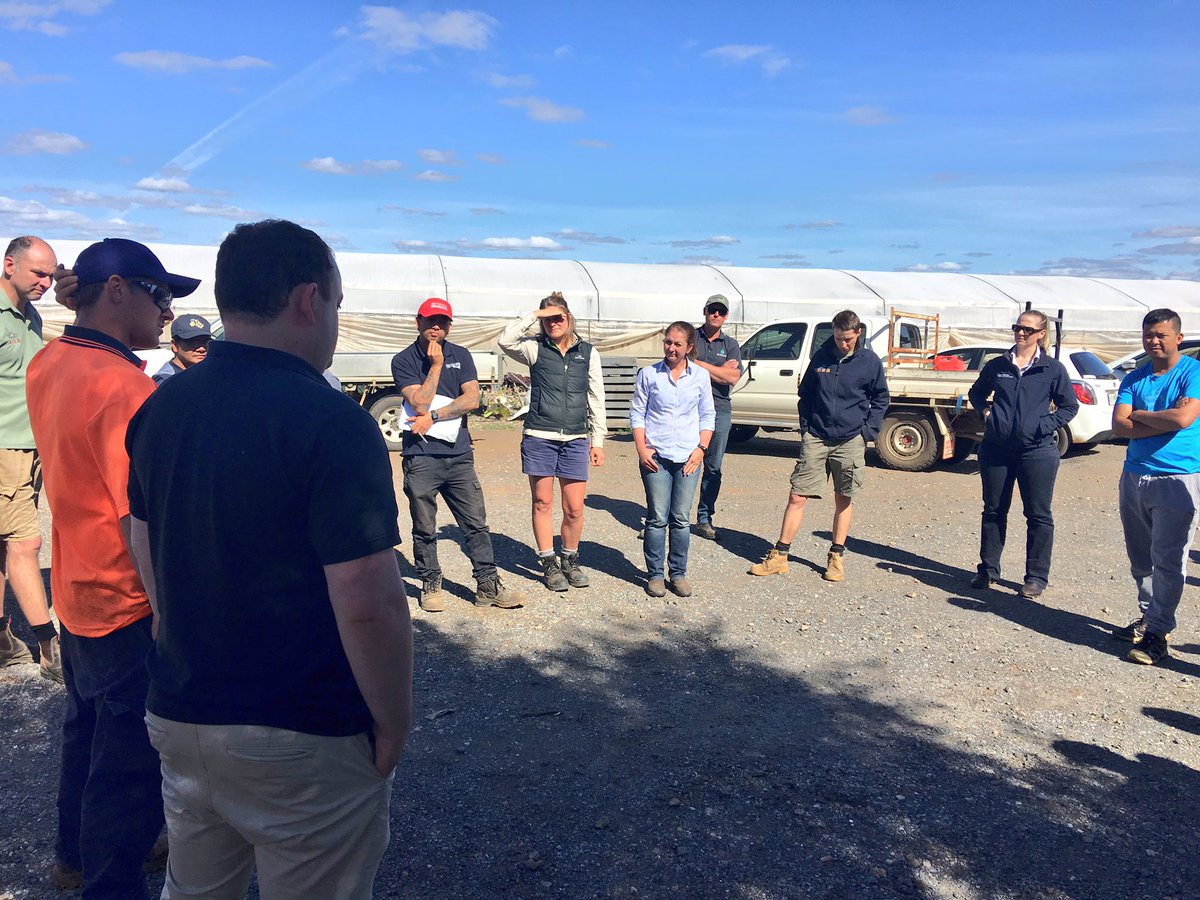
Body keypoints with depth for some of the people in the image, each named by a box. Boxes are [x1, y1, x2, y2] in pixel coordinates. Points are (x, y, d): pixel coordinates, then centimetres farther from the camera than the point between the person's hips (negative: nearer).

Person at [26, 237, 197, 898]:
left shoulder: (46, 366, 0)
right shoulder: (125, 388, -27)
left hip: (77, 592, 10)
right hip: (129, 607, -10)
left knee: (88, 729, 27)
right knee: (130, 764, 7)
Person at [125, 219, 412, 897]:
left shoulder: (160, 408, 1)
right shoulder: (331, 423, -22)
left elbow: (148, 556, 11)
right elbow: (369, 604, -25)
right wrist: (394, 725, -10)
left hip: (181, 715, 7)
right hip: (303, 740, -6)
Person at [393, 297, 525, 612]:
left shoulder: (461, 356, 9)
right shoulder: (403, 361, 0)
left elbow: (472, 400, -3)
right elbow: (420, 402, -13)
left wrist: (433, 416, -10)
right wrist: (436, 365, -11)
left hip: (459, 454, 3)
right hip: (420, 457, -2)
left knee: (476, 523, 4)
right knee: (424, 529, 7)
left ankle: (488, 586, 12)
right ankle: (430, 586, 22)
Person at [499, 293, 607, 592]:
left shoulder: (587, 352, 9)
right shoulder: (535, 348, 5)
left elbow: (596, 399, 10)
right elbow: (506, 341, -16)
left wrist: (598, 440, 6)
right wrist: (534, 315, -12)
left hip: (576, 440, 1)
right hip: (539, 438, -1)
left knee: (574, 508, 3)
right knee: (542, 503, 6)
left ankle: (570, 560, 24)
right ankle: (549, 564, 19)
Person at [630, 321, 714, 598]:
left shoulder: (701, 376, 6)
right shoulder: (649, 374, 2)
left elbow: (707, 416, 11)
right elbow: (637, 413, 4)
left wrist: (701, 448, 0)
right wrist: (641, 449, -6)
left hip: (688, 457, 2)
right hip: (656, 456, -1)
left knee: (681, 519, 6)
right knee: (657, 518, 0)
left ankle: (678, 573, 18)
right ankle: (654, 574, 12)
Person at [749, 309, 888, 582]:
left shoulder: (870, 361, 1)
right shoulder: (821, 356, 5)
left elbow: (880, 398, 11)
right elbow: (805, 393, 15)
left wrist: (868, 430, 0)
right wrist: (805, 425, 6)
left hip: (850, 440, -1)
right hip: (816, 437, 1)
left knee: (844, 500, 9)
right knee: (797, 496, -2)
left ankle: (836, 557, 21)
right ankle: (779, 556, 3)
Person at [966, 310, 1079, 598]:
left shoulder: (1053, 369, -1)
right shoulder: (997, 365, 6)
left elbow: (1070, 406, 7)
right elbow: (975, 393, 21)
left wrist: (1046, 425, -7)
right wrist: (985, 412, 3)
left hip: (1037, 451, -3)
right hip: (995, 449, 3)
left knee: (1038, 515, 3)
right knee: (993, 511, 11)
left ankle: (1036, 577, 12)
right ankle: (988, 569, 22)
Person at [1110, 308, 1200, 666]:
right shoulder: (1134, 378, 9)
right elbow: (1118, 425, -2)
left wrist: (1139, 415, -5)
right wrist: (1162, 425, -13)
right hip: (1134, 477, 6)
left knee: (1167, 560, -4)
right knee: (1140, 557, 13)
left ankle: (1157, 633, 0)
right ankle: (1148, 617, 26)